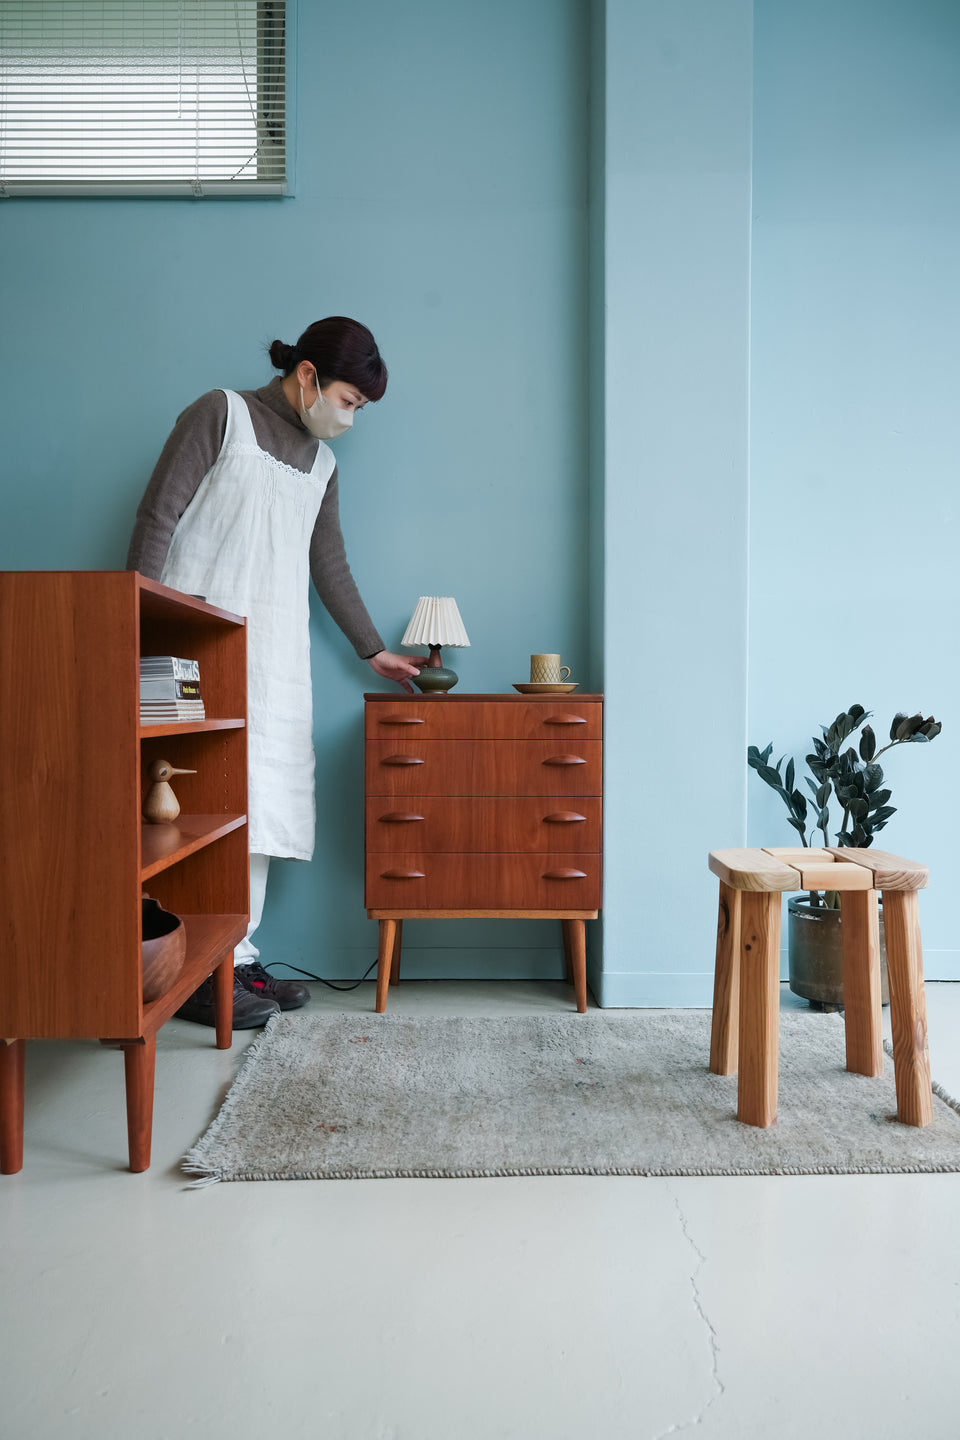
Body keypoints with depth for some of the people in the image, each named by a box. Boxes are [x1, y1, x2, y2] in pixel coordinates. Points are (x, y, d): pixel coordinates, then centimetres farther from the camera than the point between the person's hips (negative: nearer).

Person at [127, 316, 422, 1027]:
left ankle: (238, 958, 12)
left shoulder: (322, 463, 20)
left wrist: (374, 650, 25)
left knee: (265, 803, 3)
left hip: (277, 657, 7)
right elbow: (158, 517, -4)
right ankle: (202, 973, -1)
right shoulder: (221, 413, 2)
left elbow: (332, 568, 24)